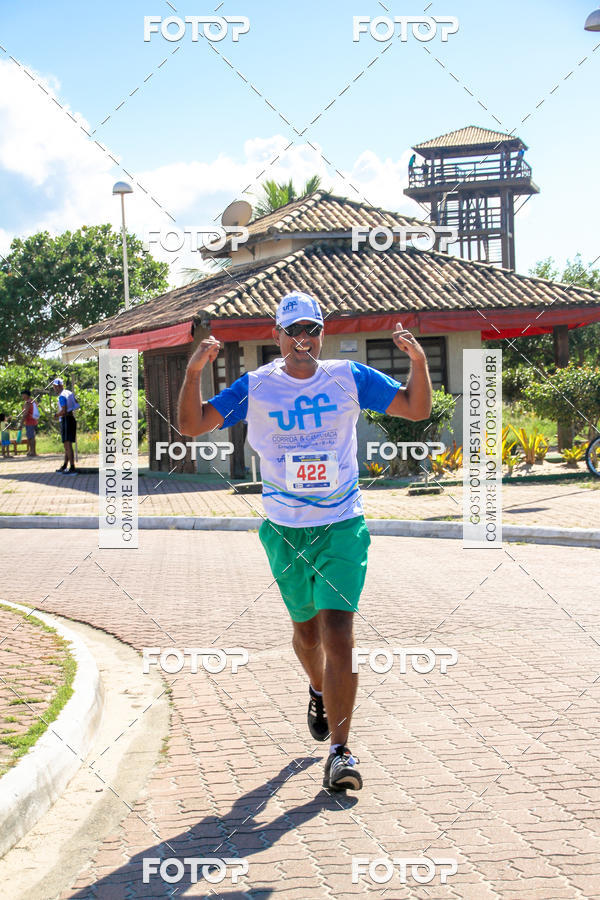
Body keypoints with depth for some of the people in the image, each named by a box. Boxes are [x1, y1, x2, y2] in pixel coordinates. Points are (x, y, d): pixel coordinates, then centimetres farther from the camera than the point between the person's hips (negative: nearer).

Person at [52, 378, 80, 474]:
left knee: (68, 444, -11)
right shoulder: (70, 393, 14)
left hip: (66, 420, -9)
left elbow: (63, 411, -21)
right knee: (67, 444, 16)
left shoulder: (62, 396, -13)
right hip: (72, 419, 9)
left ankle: (72, 468, -16)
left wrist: (56, 414, -5)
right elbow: (77, 406, 19)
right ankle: (65, 466, 25)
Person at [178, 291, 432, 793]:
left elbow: (418, 409, 5)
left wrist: (418, 360, -11)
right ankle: (319, 693, 49)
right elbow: (191, 425, 0)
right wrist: (194, 371, -15)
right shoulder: (255, 388, 1)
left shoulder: (349, 378, 1)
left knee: (338, 634, -13)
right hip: (285, 530, 2)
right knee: (306, 629, 16)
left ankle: (340, 751, -9)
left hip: (343, 526, -1)